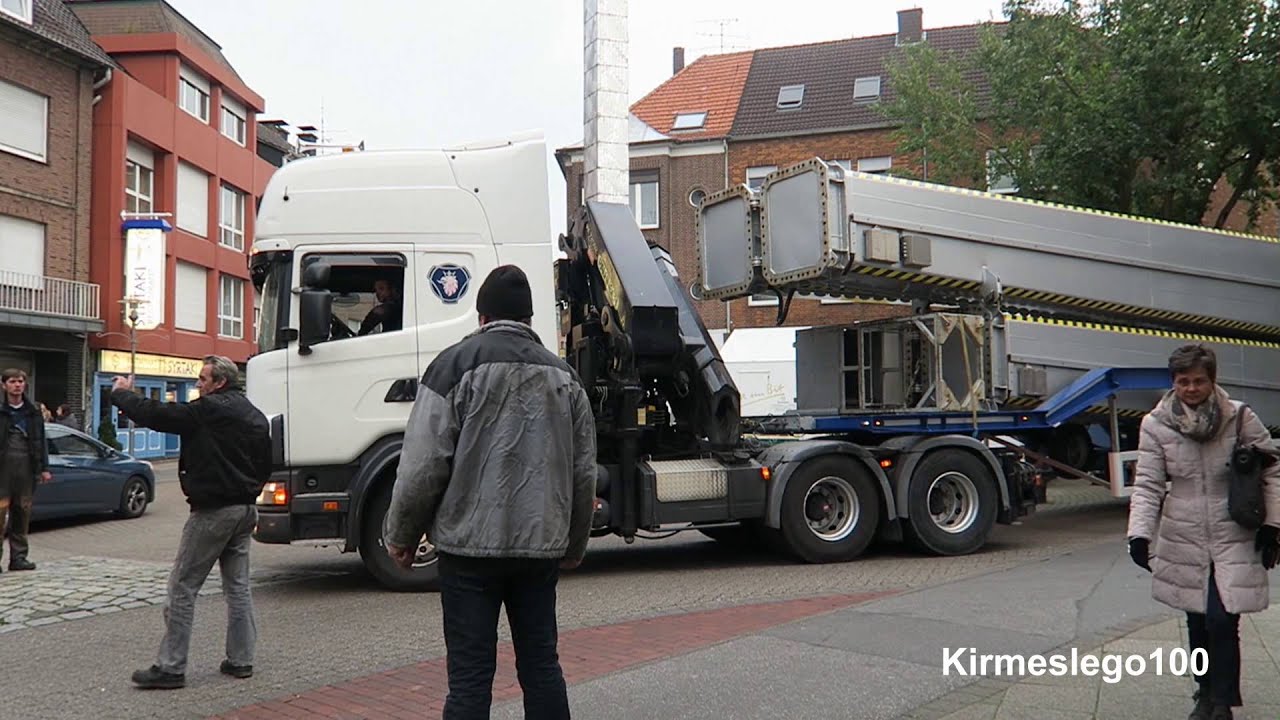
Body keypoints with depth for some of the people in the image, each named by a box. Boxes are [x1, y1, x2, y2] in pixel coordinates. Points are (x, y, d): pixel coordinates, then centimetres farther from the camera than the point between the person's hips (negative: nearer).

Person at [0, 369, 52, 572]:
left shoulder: (33, 411, 11)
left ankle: (18, 556, 13)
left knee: (22, 513, 7)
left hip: (26, 468, 4)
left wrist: (44, 468, 8)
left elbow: (40, 441, 13)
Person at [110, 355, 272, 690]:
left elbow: (155, 414, -12)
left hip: (213, 511, -8)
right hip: (245, 510, 8)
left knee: (182, 588, -1)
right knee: (238, 586, 13)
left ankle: (170, 666, 1)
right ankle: (241, 659, 16)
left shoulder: (208, 411, -14)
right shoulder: (256, 416, 12)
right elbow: (265, 464, 18)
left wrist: (123, 394, 4)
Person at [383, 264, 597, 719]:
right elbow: (583, 472, 13)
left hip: (470, 545, -4)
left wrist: (401, 536, 3)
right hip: (541, 545, 4)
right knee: (541, 664, 13)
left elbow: (424, 463, -9)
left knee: (470, 674, 1)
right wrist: (573, 545, 24)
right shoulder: (563, 374, 11)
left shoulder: (456, 364, -4)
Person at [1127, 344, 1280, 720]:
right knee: (1197, 622, 12)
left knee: (1222, 621, -10)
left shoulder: (1240, 418, -6)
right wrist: (1139, 534, -19)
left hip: (1233, 540, -2)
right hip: (1183, 541, 2)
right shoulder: (1155, 425, -5)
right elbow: (1147, 484, -8)